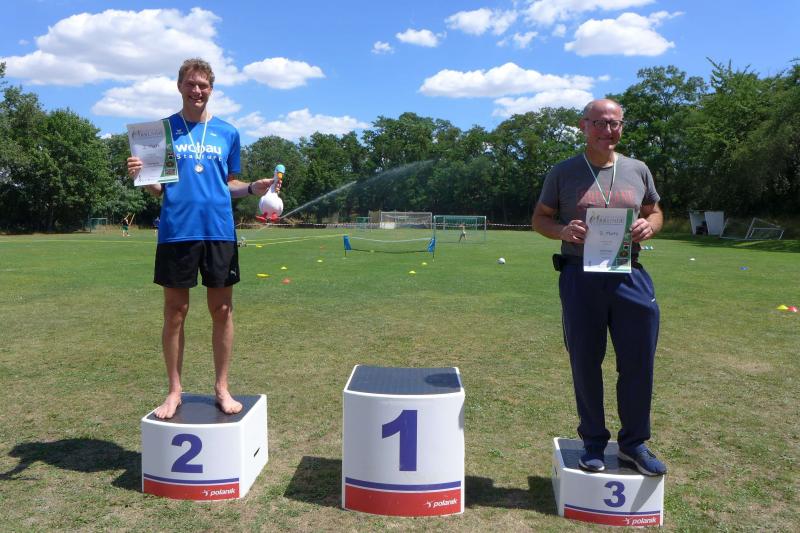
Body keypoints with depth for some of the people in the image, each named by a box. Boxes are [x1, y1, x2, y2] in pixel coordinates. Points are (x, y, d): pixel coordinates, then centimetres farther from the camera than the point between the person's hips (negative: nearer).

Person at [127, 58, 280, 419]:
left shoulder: (227, 132, 11)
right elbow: (157, 187, 9)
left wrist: (254, 188, -3)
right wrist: (138, 176, -12)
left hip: (219, 230, 1)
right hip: (176, 230, -1)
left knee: (222, 310, 4)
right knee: (175, 312, 4)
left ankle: (222, 388, 17)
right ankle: (174, 390, 18)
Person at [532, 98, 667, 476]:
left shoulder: (637, 170, 9)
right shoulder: (563, 173, 3)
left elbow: (655, 212, 19)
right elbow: (540, 218, 7)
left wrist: (648, 226, -5)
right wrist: (562, 230, -15)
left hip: (630, 277, 2)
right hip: (580, 277, -2)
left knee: (639, 363, 6)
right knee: (585, 364, 7)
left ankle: (634, 444, 26)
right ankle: (594, 443, 26)